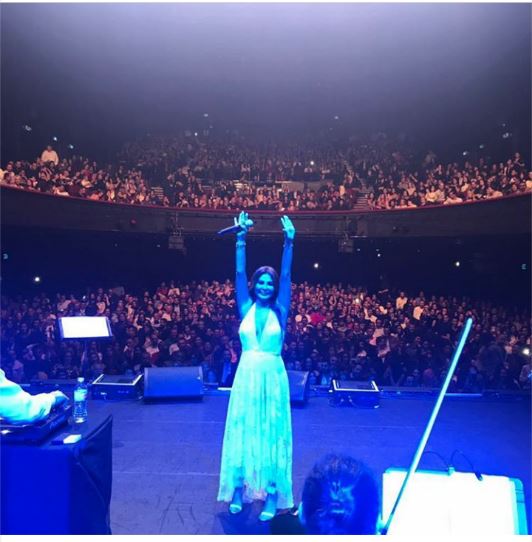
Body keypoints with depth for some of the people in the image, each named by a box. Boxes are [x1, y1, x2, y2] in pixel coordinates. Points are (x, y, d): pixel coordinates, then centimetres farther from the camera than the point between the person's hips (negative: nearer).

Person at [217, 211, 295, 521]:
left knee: (271, 433, 8)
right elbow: (239, 273, -4)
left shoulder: (280, 310, -1)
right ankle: (238, 490, 27)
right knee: (243, 432, 11)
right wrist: (241, 238, -11)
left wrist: (289, 243, -18)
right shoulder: (246, 308, 2)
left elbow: (286, 276, -9)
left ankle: (272, 496, 20)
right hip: (247, 377, 2)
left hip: (273, 377, -1)